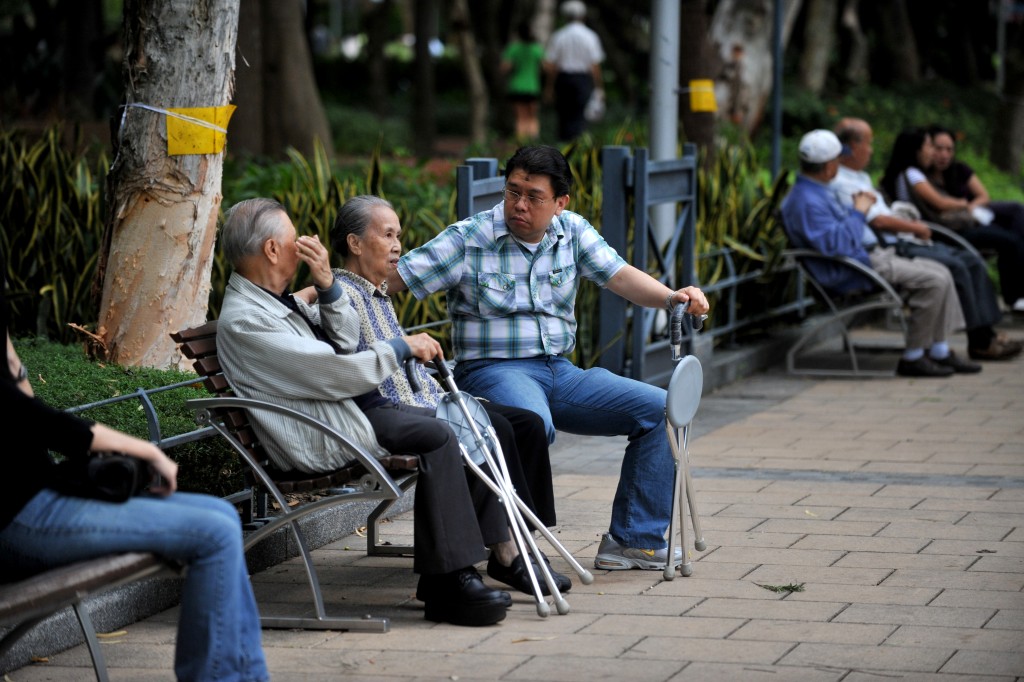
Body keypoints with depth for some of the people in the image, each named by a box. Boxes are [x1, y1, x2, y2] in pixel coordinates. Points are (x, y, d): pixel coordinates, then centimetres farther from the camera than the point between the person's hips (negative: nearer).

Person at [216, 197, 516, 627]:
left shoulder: (275, 298, 14)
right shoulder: (243, 321, -18)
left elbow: (345, 342, 15)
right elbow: (337, 373, -19)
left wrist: (327, 286, 0)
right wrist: (401, 348, -7)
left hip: (345, 410, 10)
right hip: (321, 440, -10)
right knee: (436, 438, -24)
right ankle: (448, 586, -24)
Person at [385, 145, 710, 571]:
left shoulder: (572, 232, 9)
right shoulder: (467, 240, -6)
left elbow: (621, 277, 3)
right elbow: (388, 280, -8)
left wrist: (673, 297, -16)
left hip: (560, 373, 6)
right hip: (494, 370, -6)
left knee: (659, 409, -2)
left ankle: (633, 540, 2)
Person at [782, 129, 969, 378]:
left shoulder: (818, 191, 16)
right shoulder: (805, 201, -20)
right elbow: (834, 245, -29)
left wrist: (861, 206, 15)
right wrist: (858, 212, -17)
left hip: (872, 255, 11)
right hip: (853, 271, -11)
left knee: (941, 273, 6)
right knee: (934, 282, -18)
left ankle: (939, 351, 7)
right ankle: (912, 358, -11)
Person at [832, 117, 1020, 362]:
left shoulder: (860, 177, 23)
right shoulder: (841, 183, -12)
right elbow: (877, 220, -18)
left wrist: (915, 226, 7)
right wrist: (915, 227, -7)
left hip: (904, 240, 11)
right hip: (889, 249, -11)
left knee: (973, 262, -1)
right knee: (955, 267, -23)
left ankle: (986, 331, -7)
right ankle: (979, 341, -18)